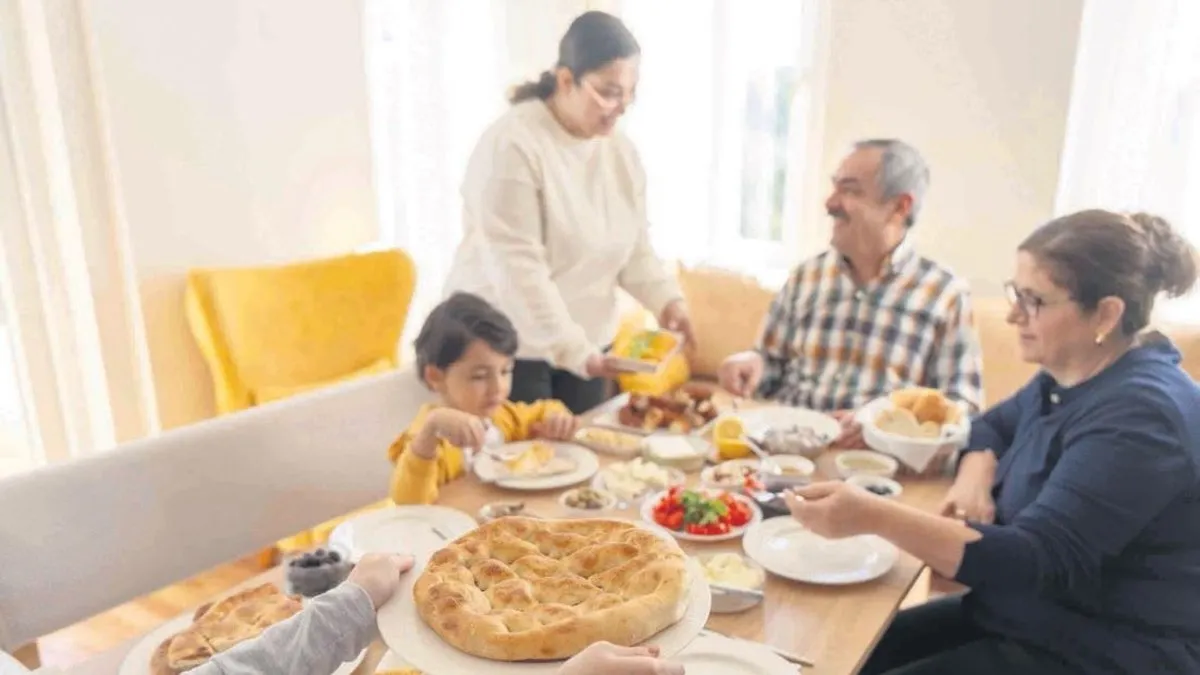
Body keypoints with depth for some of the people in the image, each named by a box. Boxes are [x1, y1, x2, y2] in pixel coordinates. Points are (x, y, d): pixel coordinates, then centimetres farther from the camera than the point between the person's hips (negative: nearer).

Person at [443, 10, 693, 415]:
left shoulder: (620, 150, 3)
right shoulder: (512, 146, -19)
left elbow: (634, 246, 9)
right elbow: (517, 268, -24)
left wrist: (665, 298, -9)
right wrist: (570, 349, -25)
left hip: (588, 342, 7)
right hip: (509, 345, -6)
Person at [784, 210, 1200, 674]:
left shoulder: (1139, 414, -24)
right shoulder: (1070, 376, 4)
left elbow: (1038, 562, -31)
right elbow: (993, 426, 20)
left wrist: (875, 516, -40)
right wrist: (975, 478, -4)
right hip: (1032, 618, 8)